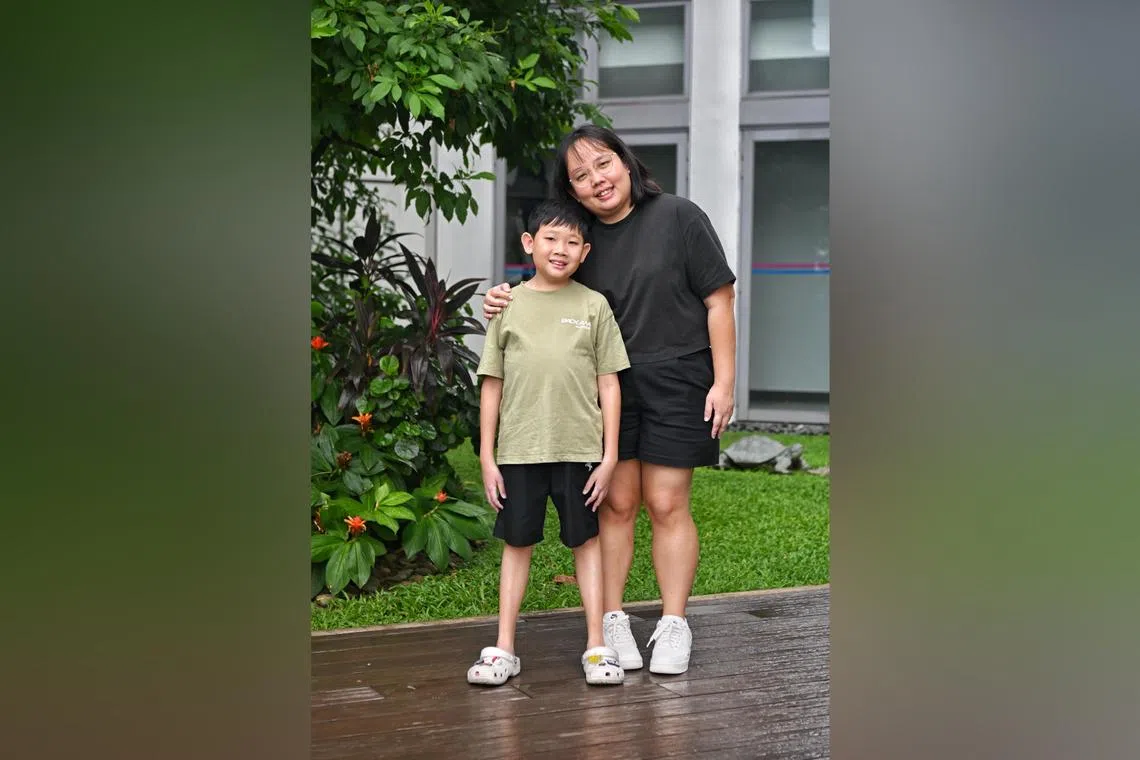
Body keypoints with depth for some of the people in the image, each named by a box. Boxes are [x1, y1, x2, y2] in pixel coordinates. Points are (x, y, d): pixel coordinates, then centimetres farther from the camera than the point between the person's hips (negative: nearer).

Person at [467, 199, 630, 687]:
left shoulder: (593, 306, 2)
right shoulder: (509, 305, 3)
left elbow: (608, 384, 2)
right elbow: (492, 385, 5)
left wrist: (609, 455, -2)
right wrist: (486, 457, 2)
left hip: (579, 447, -1)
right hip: (519, 449, 1)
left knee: (586, 541, 7)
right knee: (517, 542, 8)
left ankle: (596, 647, 14)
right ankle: (503, 649, 15)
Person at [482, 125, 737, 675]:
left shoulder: (678, 217, -2)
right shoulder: (581, 239, 8)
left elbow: (718, 300, -2)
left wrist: (724, 381, -7)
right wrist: (505, 307, -5)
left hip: (676, 381, -3)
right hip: (607, 385, 3)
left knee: (666, 505, -1)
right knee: (616, 503, 2)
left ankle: (673, 627, 10)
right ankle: (612, 622, 13)